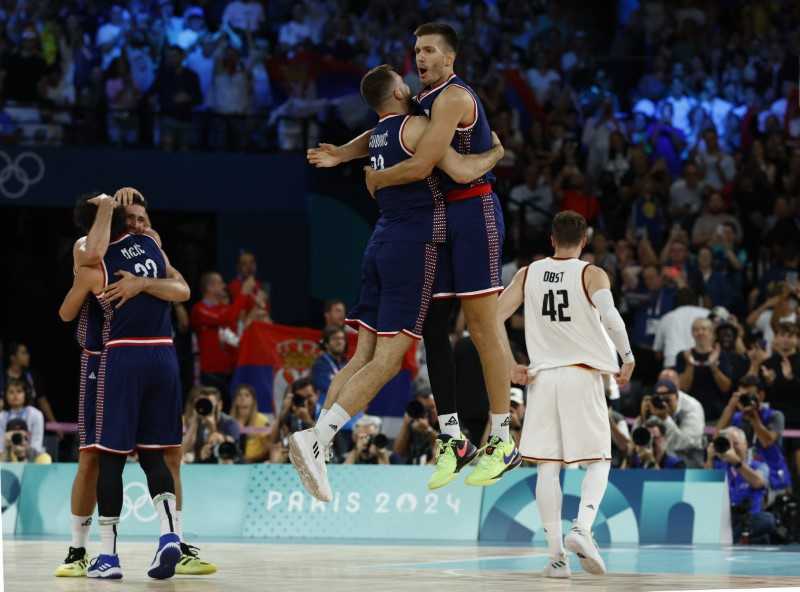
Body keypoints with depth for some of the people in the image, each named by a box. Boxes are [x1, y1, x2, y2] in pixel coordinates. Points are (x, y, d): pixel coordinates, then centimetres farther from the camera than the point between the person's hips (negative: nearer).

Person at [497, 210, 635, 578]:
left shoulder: (528, 275, 7)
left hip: (542, 377, 3)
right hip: (583, 375, -3)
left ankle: (556, 555, -2)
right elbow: (610, 318, -21)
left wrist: (510, 367, 8)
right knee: (598, 461, 7)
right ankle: (581, 528, -17)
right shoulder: (591, 274, -4)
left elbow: (491, 318, 3)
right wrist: (628, 359, -9)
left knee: (547, 466, 3)